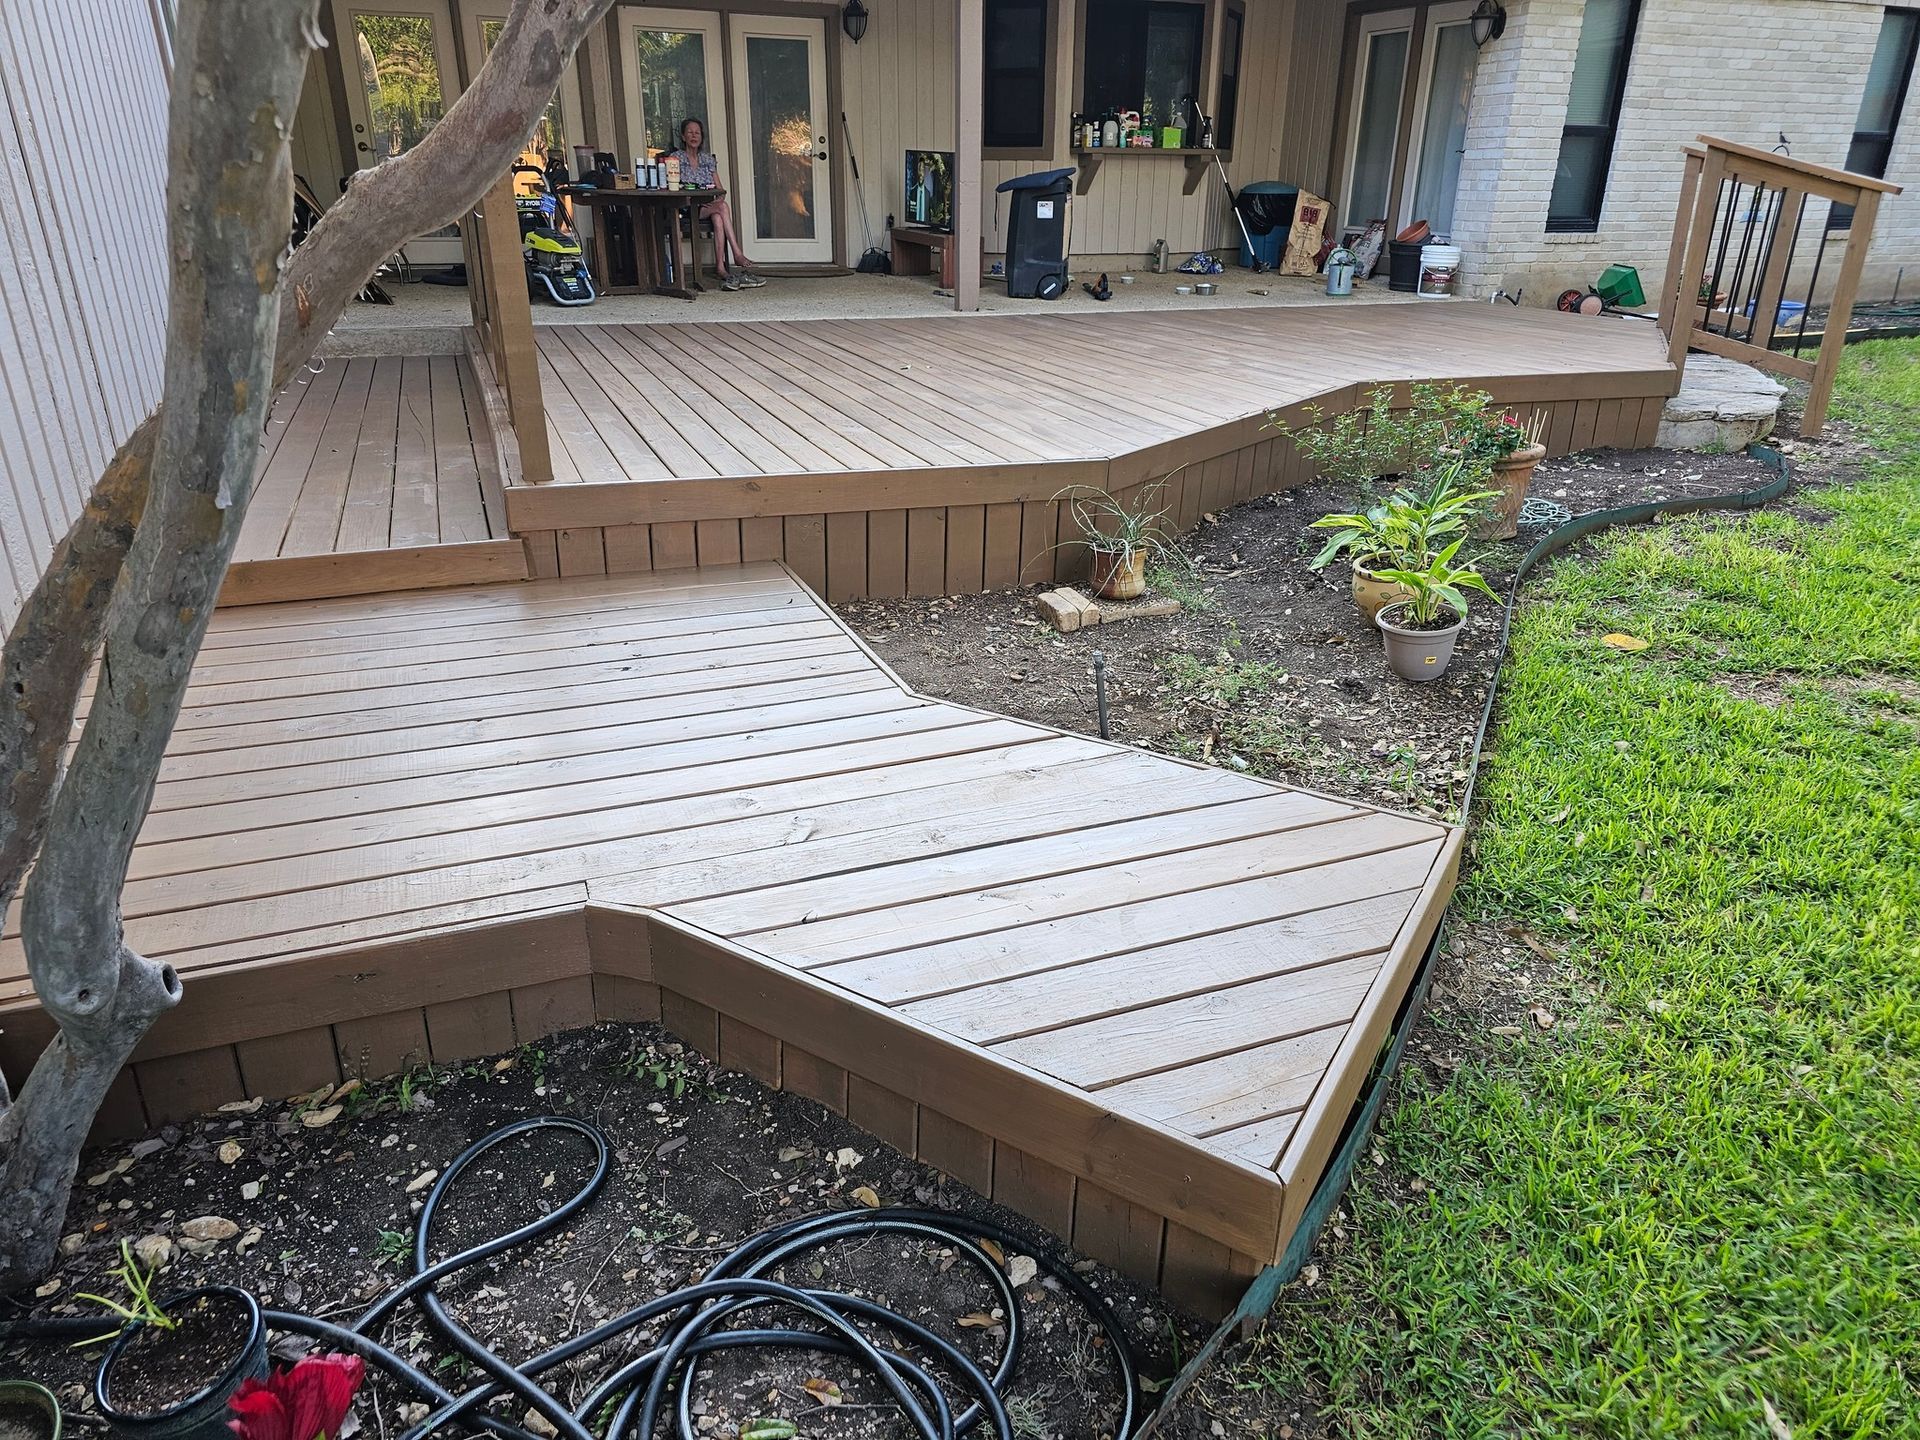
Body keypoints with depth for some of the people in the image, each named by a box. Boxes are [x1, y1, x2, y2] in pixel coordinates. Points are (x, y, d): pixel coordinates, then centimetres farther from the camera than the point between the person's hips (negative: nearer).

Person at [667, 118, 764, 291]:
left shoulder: (708, 159, 19)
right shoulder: (676, 158, 5)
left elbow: (720, 188, 17)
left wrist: (721, 196, -9)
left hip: (709, 207, 4)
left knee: (717, 217, -35)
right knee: (722, 207, -32)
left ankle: (721, 267, -44)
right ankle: (737, 254, -39)